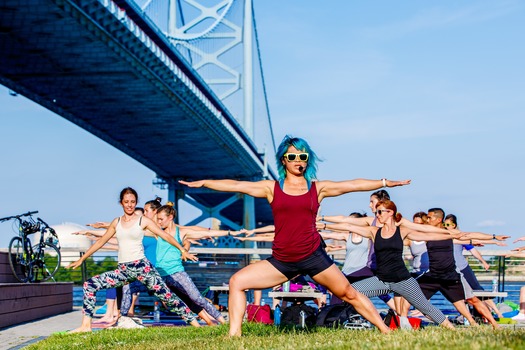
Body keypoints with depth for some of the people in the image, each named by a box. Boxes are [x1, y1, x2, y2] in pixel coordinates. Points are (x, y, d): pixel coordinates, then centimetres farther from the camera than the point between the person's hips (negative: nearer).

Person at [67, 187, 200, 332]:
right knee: (89, 285, -6)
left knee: (166, 295, -9)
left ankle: (194, 323, -2)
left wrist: (183, 250, -4)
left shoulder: (143, 221, 1)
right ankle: (86, 325, -3)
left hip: (142, 266, -4)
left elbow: (165, 236, 1)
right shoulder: (116, 222, 12)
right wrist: (81, 259, 21)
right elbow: (101, 242, 20)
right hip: (123, 270, 4)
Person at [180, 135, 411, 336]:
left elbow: (353, 184, 5)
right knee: (237, 282, -6)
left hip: (313, 257, -1)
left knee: (349, 294, 2)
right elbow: (236, 185, 4)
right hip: (281, 261, 2)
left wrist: (385, 182, 3)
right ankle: (234, 335, -2)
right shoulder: (272, 188, 6)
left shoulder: (318, 188, 5)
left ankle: (385, 331, 13)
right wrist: (204, 183, 1)